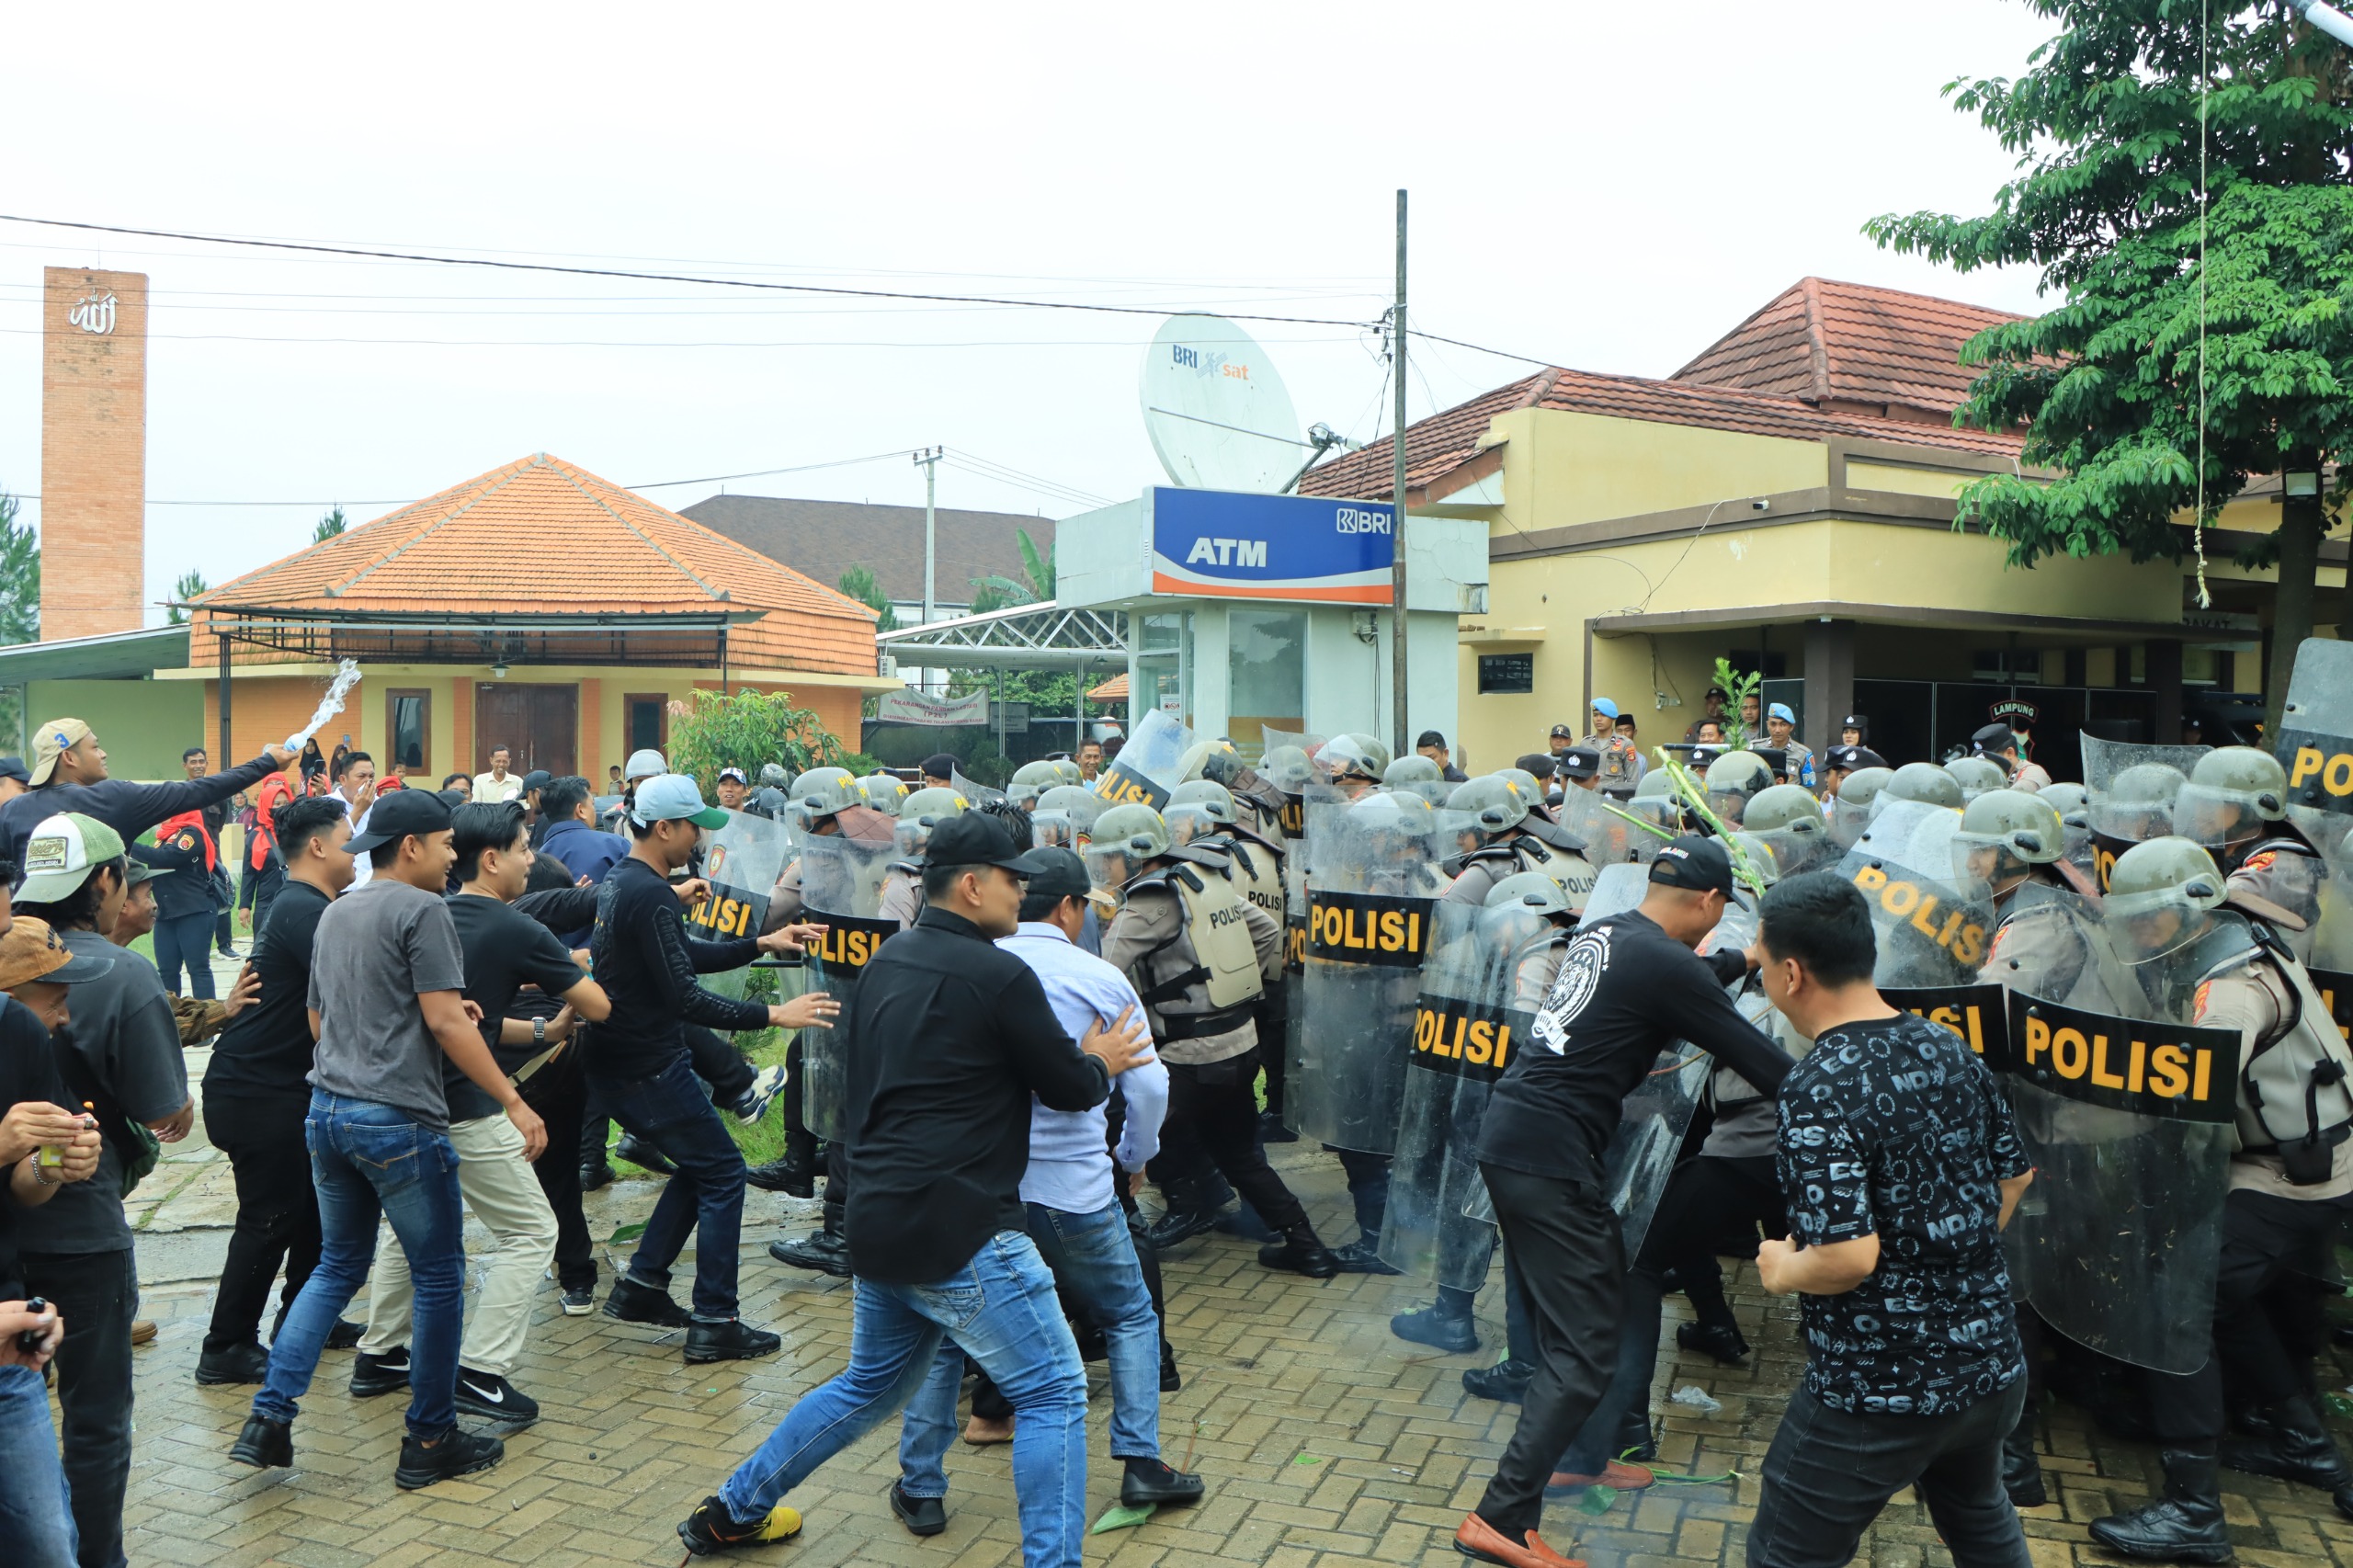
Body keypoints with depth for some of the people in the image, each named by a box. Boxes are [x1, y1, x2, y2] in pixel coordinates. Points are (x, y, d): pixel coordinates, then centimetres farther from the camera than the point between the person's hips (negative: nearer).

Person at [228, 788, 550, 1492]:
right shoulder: (421, 909, -11)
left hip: (327, 1110, 8)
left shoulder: (334, 913, 15)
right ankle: (430, 1441, 13)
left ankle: (269, 1418, 12)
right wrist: (514, 1102, -14)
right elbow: (445, 1021, -16)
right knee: (438, 1276, 5)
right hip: (398, 1117, -8)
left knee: (337, 1266, 20)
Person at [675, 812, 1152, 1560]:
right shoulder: (1000, 976, -14)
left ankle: (733, 1511, 37)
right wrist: (1102, 1062, 17)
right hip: (961, 1231, -9)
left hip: (878, 1218, 9)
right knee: (1053, 1393, 3)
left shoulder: (886, 961, 10)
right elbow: (1067, 1086, -6)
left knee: (872, 1385, 26)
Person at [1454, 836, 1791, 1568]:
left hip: (1509, 1129, 9)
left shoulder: (1603, 933, 12)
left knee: (1595, 1297, 24)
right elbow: (1755, 1056, -7)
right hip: (1549, 1156, -9)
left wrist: (1743, 961, 43)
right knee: (1585, 1345, -4)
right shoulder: (1668, 965, -13)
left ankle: (1574, 1452, 38)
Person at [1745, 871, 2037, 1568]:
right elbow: (2014, 1175, 13)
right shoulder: (1949, 1047, 0)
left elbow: (1848, 1256, -29)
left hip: (1879, 1390, -8)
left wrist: (1781, 1271, -10)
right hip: (1992, 1361, 8)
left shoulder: (1819, 1088, -24)